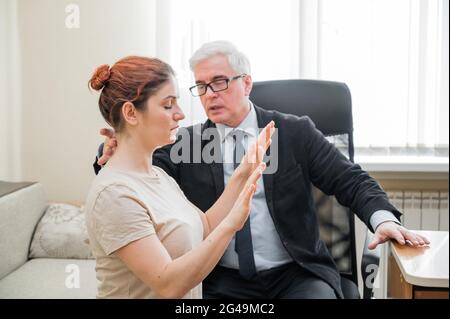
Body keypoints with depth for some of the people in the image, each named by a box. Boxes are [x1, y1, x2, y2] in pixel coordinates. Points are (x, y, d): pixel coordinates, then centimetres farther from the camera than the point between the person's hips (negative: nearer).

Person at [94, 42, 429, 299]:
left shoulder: (295, 132, 2)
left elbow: (351, 181, 1)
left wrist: (383, 218, -18)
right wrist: (118, 155, -24)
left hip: (296, 274, 0)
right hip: (225, 283, 1)